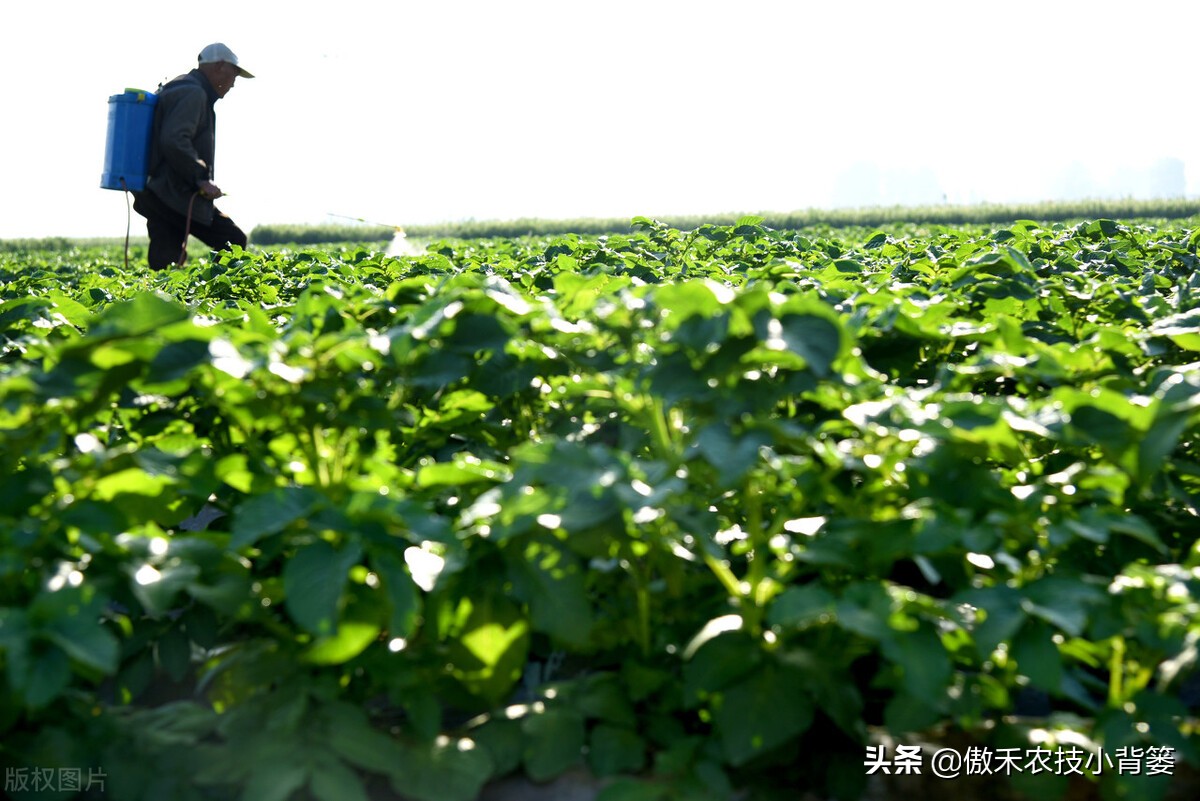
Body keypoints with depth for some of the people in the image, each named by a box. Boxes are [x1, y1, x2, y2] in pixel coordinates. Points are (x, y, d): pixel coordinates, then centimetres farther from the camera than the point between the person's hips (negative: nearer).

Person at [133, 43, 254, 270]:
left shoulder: (179, 88, 25)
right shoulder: (193, 93, -10)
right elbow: (175, 141, -24)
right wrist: (202, 179, -19)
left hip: (156, 194, 11)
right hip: (176, 196, -11)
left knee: (164, 267, 6)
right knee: (234, 243, -8)